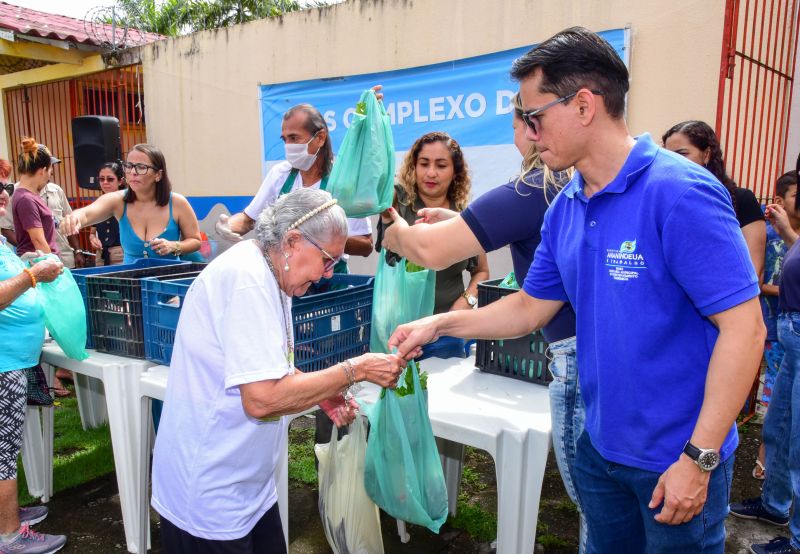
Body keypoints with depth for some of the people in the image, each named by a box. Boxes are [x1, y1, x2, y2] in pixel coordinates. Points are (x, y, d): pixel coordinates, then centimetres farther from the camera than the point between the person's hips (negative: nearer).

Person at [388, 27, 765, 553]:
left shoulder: (680, 193, -22)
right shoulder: (565, 209, 0)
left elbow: (744, 327, -21)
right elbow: (531, 308, 8)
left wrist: (698, 459, -19)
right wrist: (439, 324, 1)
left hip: (676, 460, -6)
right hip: (600, 447, 7)